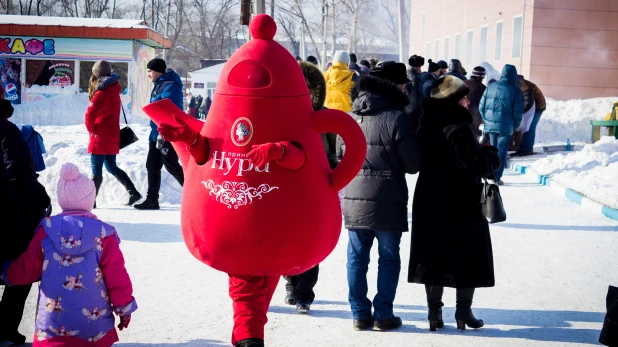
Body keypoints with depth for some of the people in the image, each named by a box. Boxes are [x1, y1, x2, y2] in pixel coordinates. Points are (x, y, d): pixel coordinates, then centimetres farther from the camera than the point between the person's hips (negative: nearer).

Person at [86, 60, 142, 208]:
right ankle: (133, 192, 10)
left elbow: (90, 114, -23)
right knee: (112, 168, 17)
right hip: (113, 136, 7)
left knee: (96, 172, -2)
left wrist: (91, 129, -6)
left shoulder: (100, 93, -15)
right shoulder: (114, 90, 8)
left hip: (101, 137, -7)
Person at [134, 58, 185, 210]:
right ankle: (152, 200, 12)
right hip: (157, 133, 10)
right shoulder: (159, 85, 16)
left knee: (171, 166, -6)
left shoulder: (170, 86, -17)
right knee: (152, 166, 8)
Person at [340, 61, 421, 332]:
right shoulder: (397, 118, -12)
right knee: (388, 258, 7)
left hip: (354, 199, 5)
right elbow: (413, 164, -9)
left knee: (357, 258, 10)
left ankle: (359, 314, 16)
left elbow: (340, 157, 14)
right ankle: (383, 315, 12)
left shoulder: (350, 117, 6)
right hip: (387, 200, -5)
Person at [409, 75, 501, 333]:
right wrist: (492, 156, -2)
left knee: (433, 256, 11)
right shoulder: (458, 128, -20)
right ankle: (463, 312, 11)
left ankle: (434, 312, 14)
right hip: (461, 205, -7)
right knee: (468, 257, 6)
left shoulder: (427, 126, 6)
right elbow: (477, 165, -24)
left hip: (430, 203, 7)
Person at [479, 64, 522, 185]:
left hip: (490, 125, 4)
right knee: (501, 152, 4)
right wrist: (515, 126, 8)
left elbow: (481, 106, 4)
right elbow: (517, 112, -8)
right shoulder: (515, 90, -7)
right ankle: (497, 177, 1)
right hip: (505, 126, -4)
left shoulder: (491, 87, 3)